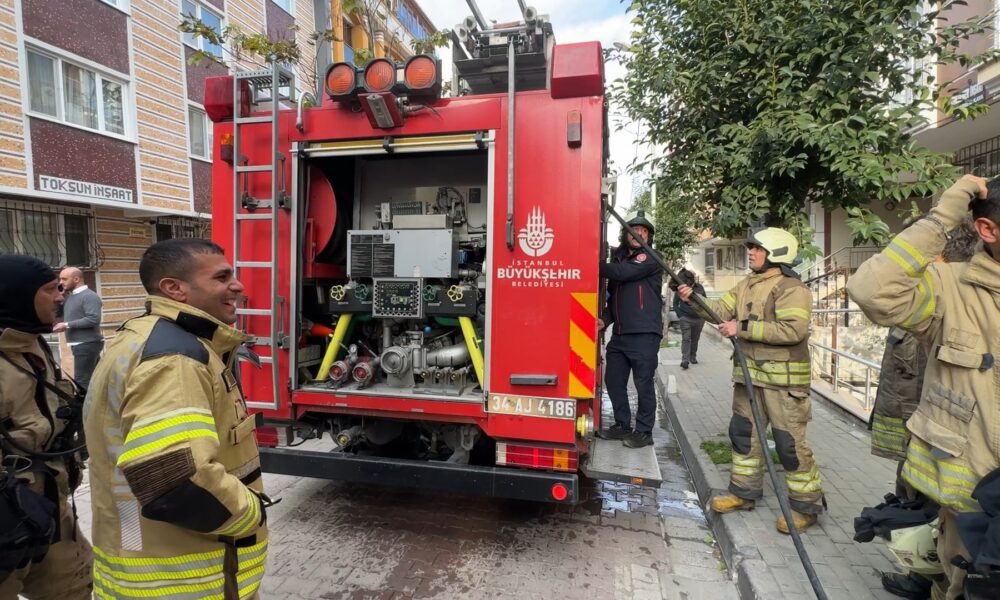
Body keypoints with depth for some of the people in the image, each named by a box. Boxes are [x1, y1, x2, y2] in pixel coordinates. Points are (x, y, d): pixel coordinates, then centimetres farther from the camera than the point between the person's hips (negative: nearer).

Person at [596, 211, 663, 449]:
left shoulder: (651, 258, -2)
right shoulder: (619, 258, 17)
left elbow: (622, 273, -18)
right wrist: (605, 319, 3)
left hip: (644, 334, -7)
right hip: (619, 333, 7)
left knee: (643, 383, 0)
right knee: (613, 380, 10)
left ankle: (644, 432, 15)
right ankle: (622, 425, 26)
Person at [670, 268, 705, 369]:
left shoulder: (699, 287, -3)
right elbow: (675, 304, 2)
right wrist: (680, 315, -5)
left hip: (699, 318, 2)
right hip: (685, 318, -2)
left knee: (695, 339, 12)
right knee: (686, 339, -9)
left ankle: (693, 357, 27)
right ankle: (685, 360, -12)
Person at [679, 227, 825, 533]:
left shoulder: (791, 288, -14)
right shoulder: (747, 285, 13)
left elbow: (792, 330, -24)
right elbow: (721, 310, 10)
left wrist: (743, 328, -23)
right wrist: (693, 298, -5)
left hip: (783, 379, -8)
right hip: (749, 374, 9)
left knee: (790, 442, 1)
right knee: (743, 433, 15)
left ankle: (806, 506, 19)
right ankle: (744, 492, 30)